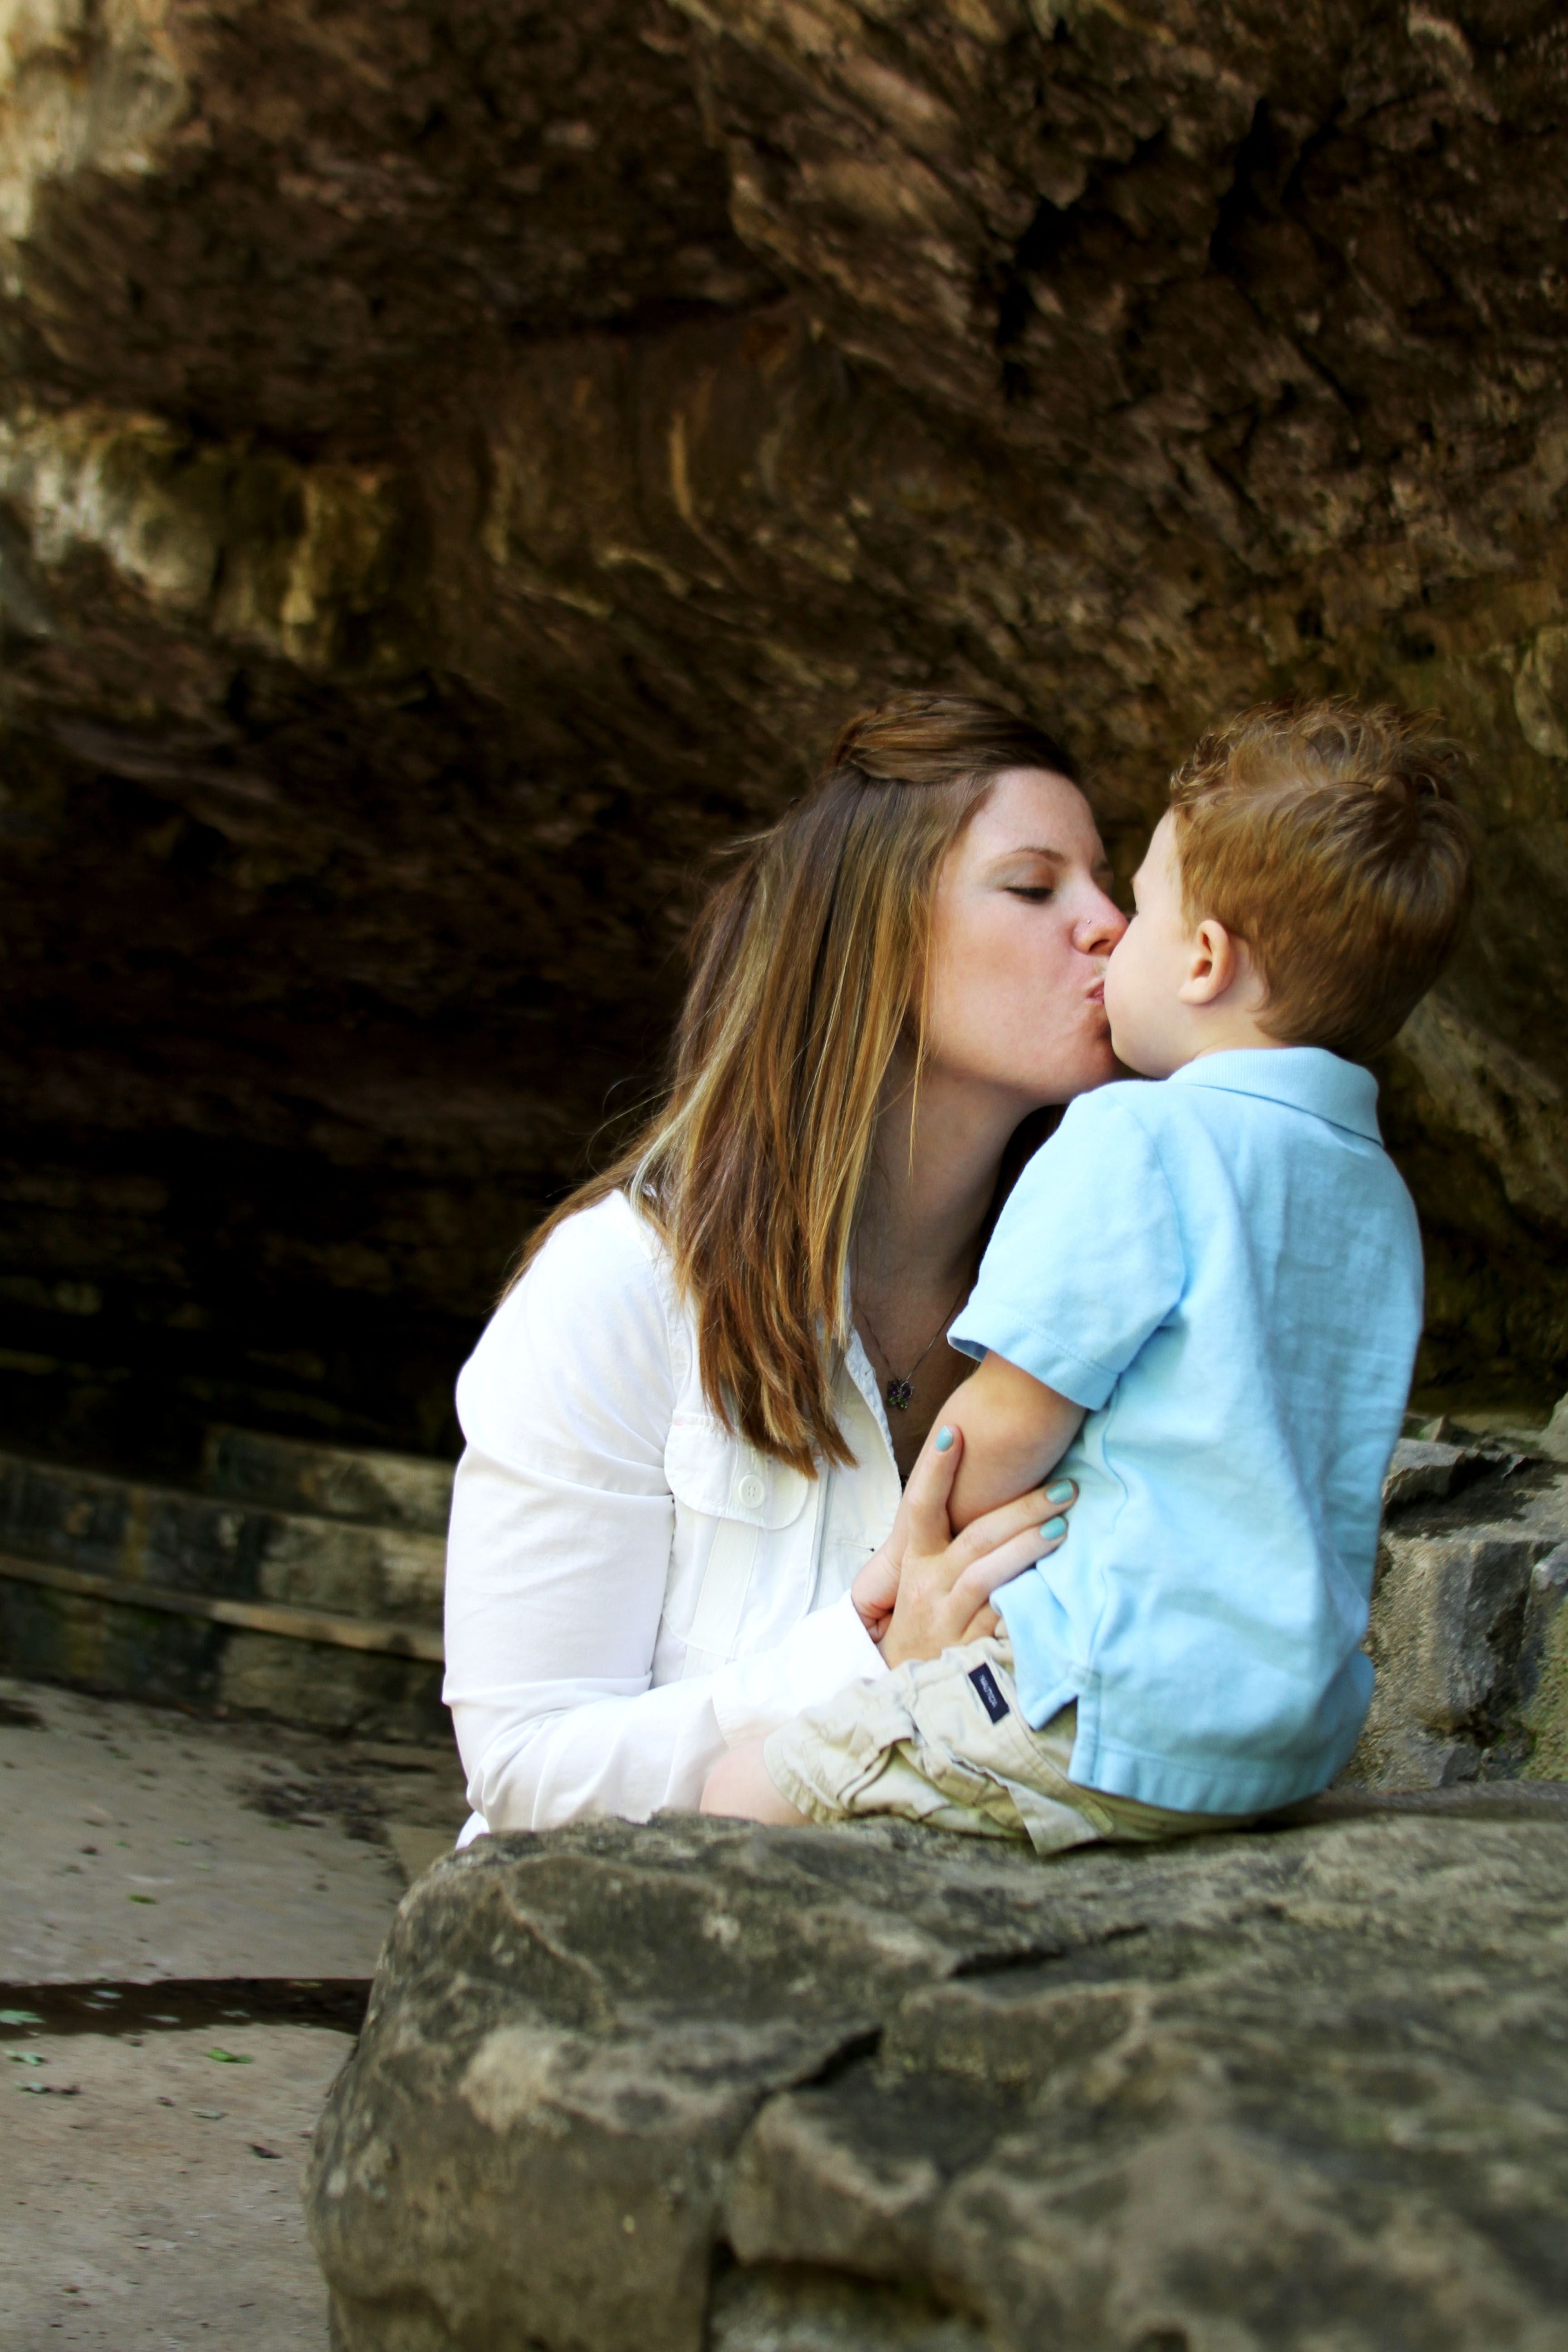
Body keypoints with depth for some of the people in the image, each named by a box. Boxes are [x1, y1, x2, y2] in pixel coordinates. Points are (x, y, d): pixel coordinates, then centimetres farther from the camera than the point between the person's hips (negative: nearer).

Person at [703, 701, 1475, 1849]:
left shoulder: (1135, 1139, -14)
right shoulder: (1381, 1195, 12)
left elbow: (1006, 1428, -12)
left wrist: (918, 1554, 7)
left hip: (1131, 1726, -9)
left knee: (743, 1791, -3)